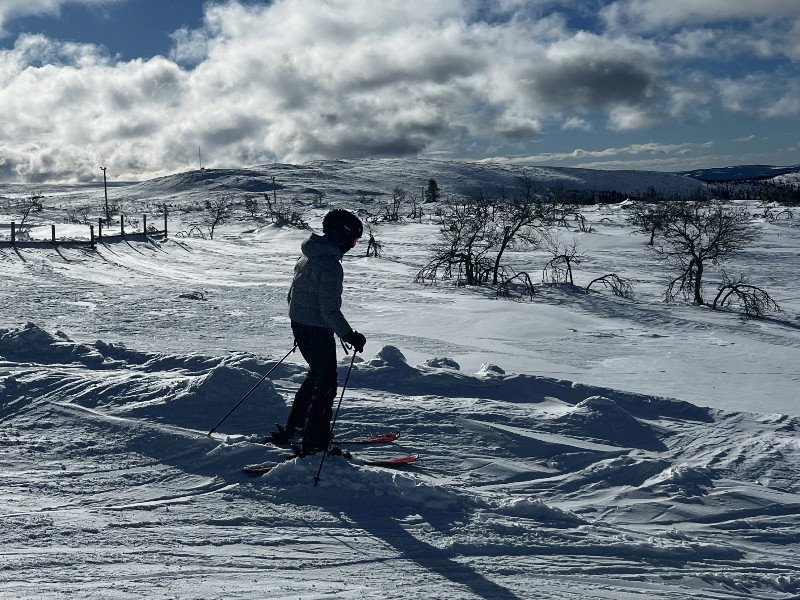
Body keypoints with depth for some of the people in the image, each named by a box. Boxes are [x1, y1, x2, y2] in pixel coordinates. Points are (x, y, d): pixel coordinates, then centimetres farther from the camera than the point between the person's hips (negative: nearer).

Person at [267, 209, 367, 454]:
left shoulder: (310, 256, 8)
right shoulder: (330, 265, -22)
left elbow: (293, 292, 17)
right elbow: (330, 309, -25)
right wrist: (348, 335, -22)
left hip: (299, 324, 10)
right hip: (317, 330, -10)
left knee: (316, 375, 24)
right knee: (326, 384, 2)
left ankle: (291, 429, 31)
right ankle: (314, 443, 6)